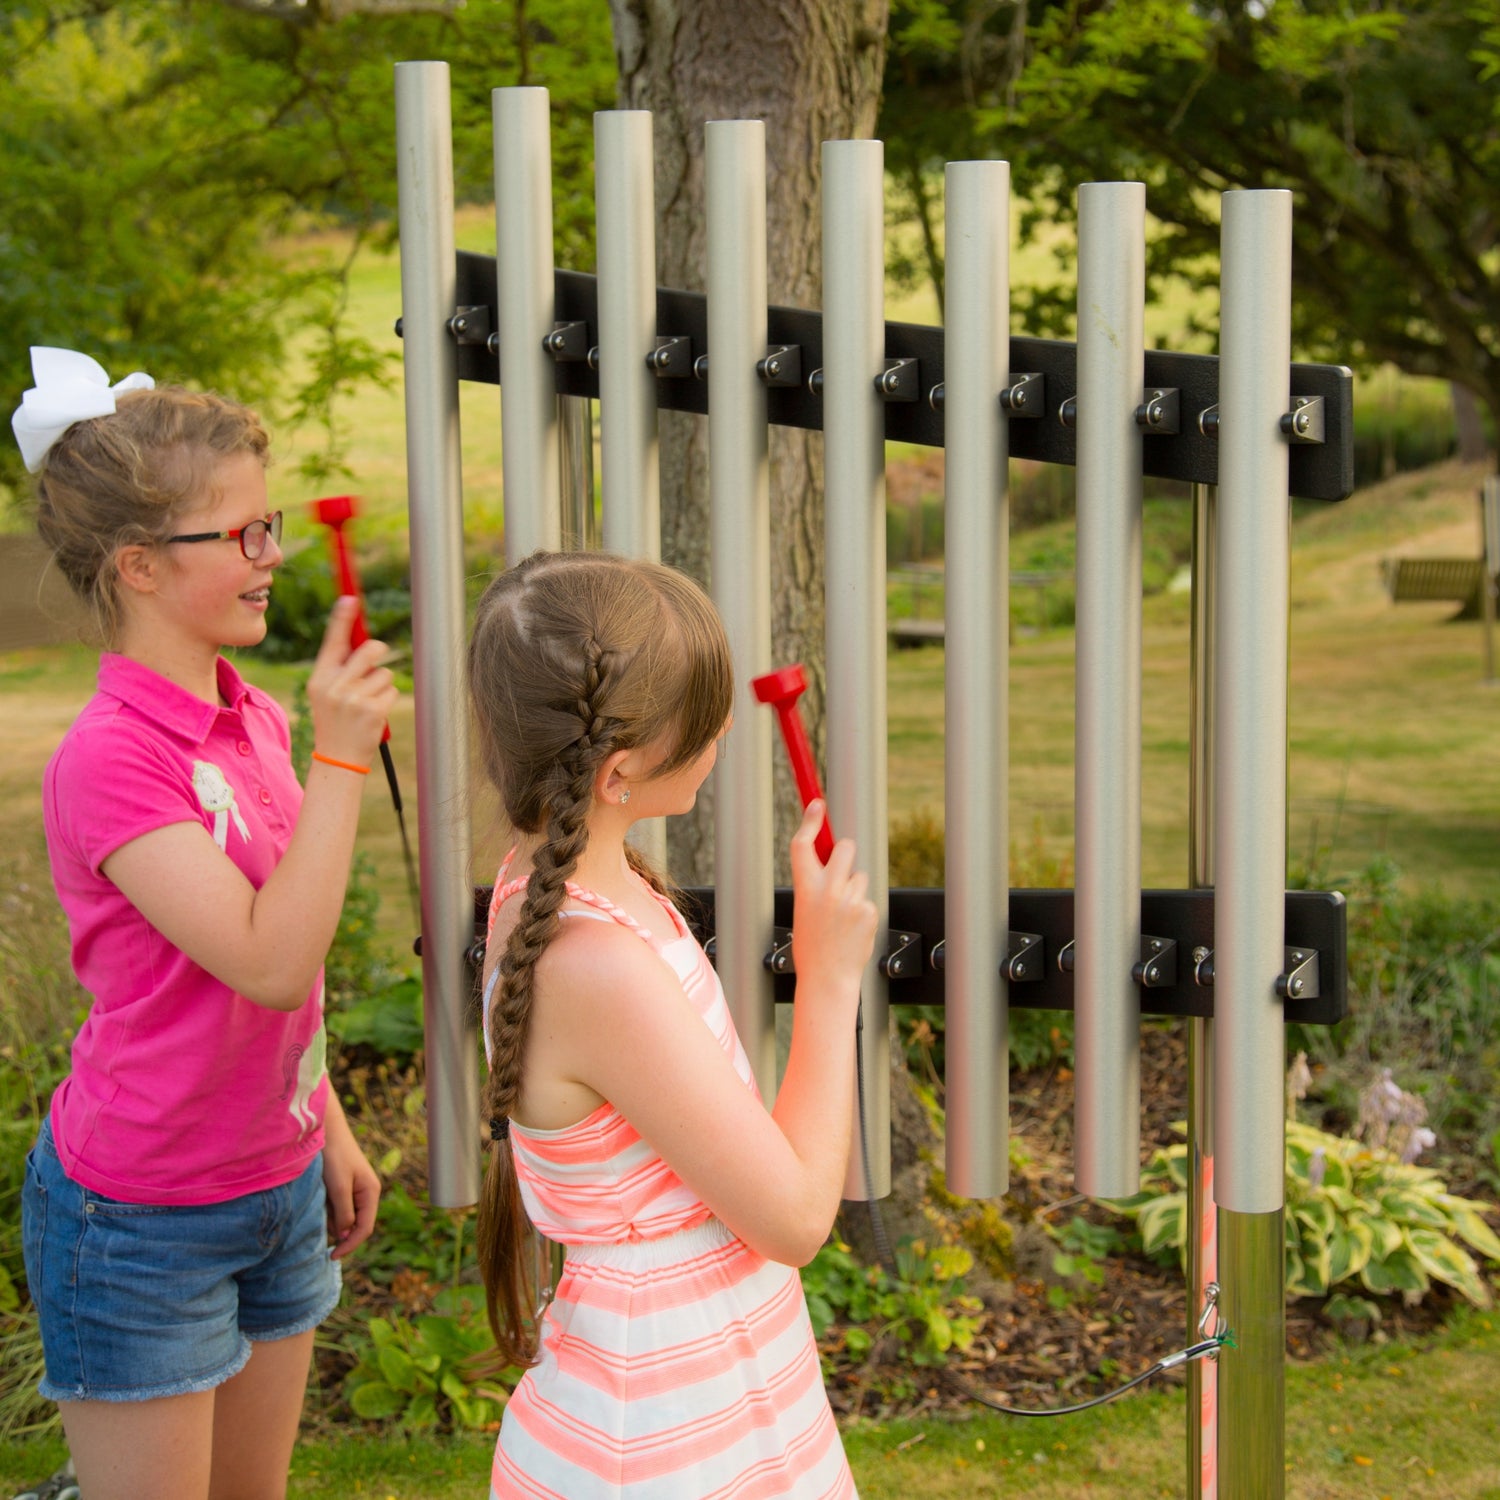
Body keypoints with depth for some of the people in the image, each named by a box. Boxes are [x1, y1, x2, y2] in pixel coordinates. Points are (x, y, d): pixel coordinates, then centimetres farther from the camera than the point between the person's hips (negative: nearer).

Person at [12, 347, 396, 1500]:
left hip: (275, 1188, 7)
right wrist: (340, 760, -29)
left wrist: (328, 1128, 19)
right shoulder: (110, 761, -22)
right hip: (141, 1220, -7)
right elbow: (268, 963, -28)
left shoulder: (256, 722, 2)